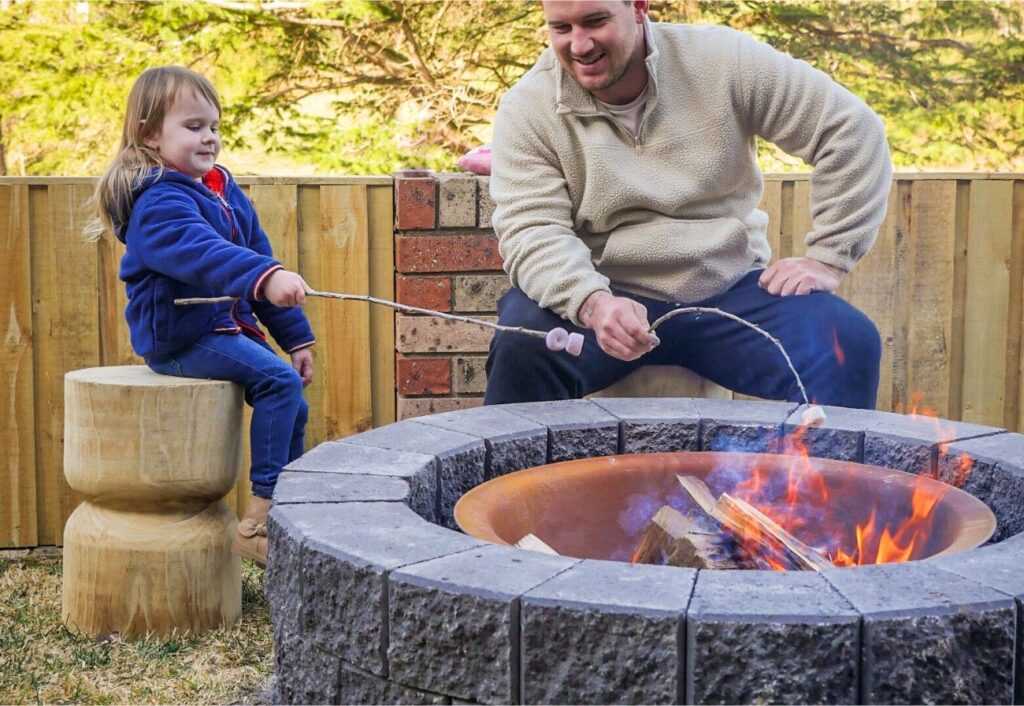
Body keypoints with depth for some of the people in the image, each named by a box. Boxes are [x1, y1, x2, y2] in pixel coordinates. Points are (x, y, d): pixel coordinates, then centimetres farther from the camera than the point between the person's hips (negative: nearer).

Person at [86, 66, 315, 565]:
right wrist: (267, 277, -53)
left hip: (229, 326, 9)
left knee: (292, 406, 8)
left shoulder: (226, 193, 13)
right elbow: (202, 252, -37)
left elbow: (258, 255, 18)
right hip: (178, 336, -9)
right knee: (277, 379, -24)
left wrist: (295, 337, 17)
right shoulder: (158, 202, -17)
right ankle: (258, 519, -20)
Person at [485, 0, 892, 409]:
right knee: (521, 347, -32)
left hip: (731, 291, 1)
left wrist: (827, 259, -8)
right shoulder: (526, 111, -6)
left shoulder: (721, 61, -6)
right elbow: (531, 233, -15)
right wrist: (592, 303, -35)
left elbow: (852, 129, -3)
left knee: (848, 342, -23)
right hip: (599, 296, -1)